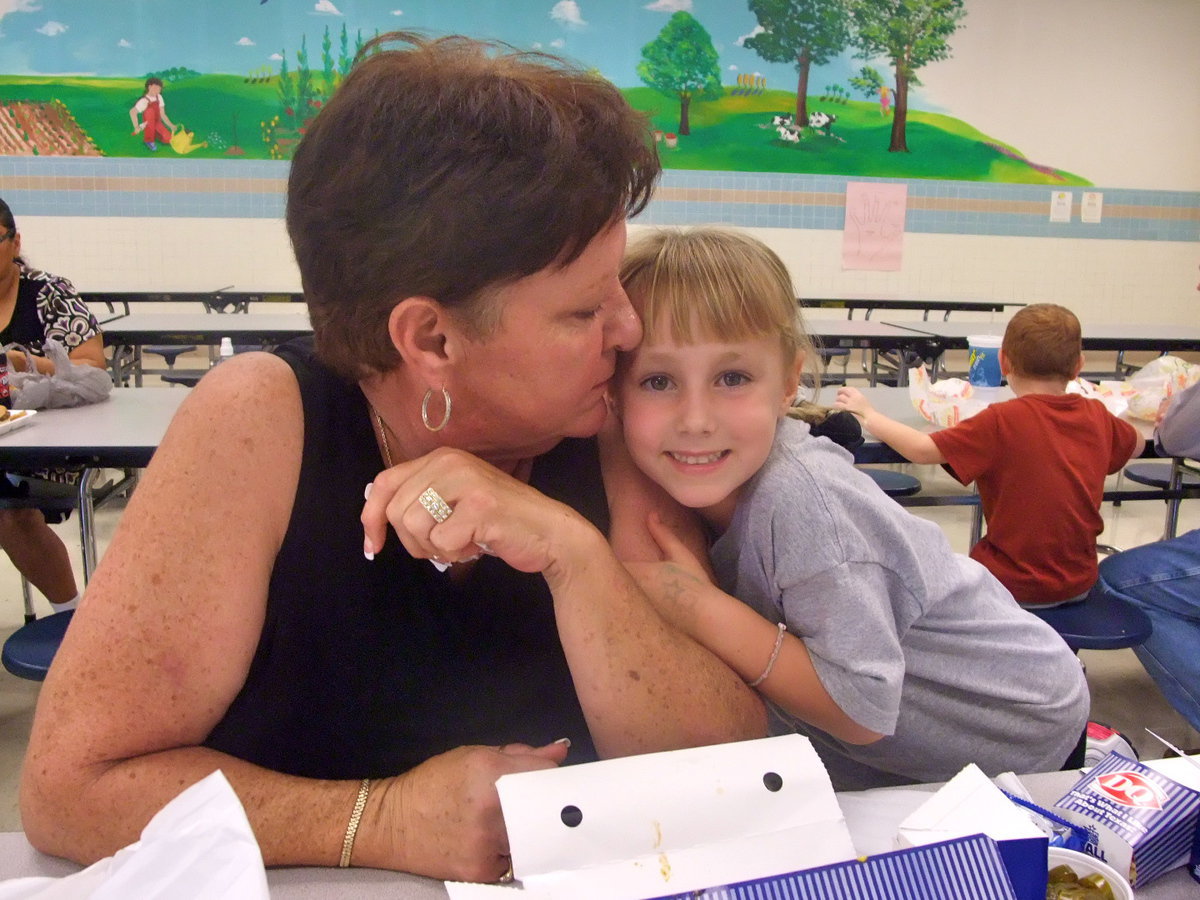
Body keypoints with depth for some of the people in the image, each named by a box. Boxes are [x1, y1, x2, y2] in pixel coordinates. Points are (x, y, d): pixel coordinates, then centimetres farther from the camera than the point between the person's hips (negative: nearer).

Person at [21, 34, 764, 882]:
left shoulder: (610, 439, -11)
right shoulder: (263, 426, -17)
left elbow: (731, 775, -13)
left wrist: (577, 556, -26)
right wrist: (383, 821, -24)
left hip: (561, 878, 2)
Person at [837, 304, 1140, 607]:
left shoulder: (1002, 421, -19)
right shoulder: (1097, 416, -2)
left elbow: (922, 449, -22)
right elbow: (1136, 443, 19)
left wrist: (869, 415, -8)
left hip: (1017, 588, -6)